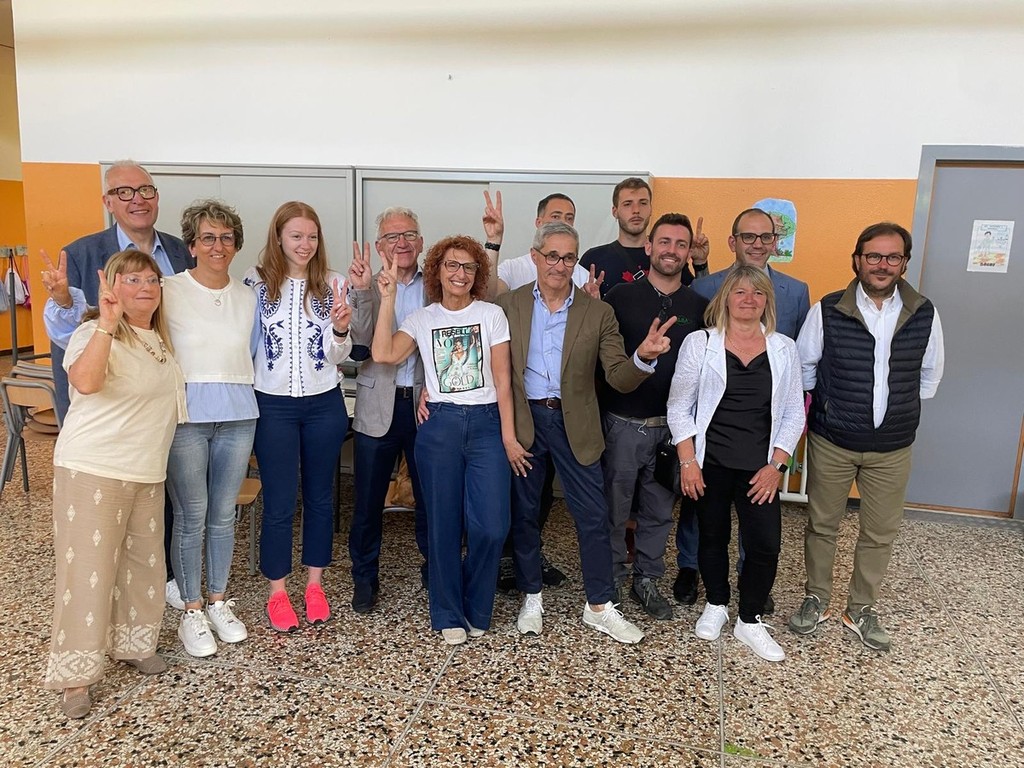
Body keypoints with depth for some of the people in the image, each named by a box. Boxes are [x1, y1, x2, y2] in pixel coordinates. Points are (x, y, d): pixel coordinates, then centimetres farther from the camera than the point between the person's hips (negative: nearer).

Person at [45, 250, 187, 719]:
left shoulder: (161, 339, 11)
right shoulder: (97, 334, -13)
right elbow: (85, 381, -36)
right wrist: (106, 322, -40)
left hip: (147, 473, 8)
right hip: (92, 471, -7)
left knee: (144, 561, 15)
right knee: (89, 569, -2)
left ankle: (131, 643, 33)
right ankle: (76, 675, 10)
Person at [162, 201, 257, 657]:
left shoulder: (247, 297, 10)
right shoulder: (170, 291, -2)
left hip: (237, 416, 4)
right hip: (186, 415, -3)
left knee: (224, 515, 11)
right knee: (191, 518, 1)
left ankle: (219, 602, 27)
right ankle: (191, 612, 17)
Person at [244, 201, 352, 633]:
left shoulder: (333, 285, 0)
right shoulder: (256, 282, -3)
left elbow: (338, 356, -1)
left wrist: (340, 329, -21)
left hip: (324, 404, 2)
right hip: (273, 405, -1)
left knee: (320, 496, 12)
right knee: (279, 503, 4)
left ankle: (315, 584, 28)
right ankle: (277, 592, 21)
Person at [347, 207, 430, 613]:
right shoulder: (366, 287, 2)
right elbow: (363, 342, -13)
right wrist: (363, 291, -23)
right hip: (378, 406, 0)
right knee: (368, 500, 8)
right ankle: (365, 578, 26)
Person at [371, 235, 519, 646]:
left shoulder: (492, 315, 4)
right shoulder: (421, 319, 6)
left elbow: (502, 380, 2)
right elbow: (383, 354, -11)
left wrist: (508, 435, -3)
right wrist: (388, 298, -11)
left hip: (486, 424, 0)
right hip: (439, 426, 1)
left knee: (490, 526, -6)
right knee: (444, 524, 6)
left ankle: (475, 610, 19)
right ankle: (448, 616, 23)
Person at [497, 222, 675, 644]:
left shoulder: (598, 312, -1)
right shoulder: (508, 305, 0)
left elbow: (618, 379, -7)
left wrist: (644, 357, -27)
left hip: (574, 424, 0)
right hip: (523, 419, 0)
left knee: (593, 515, 4)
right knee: (523, 512, 12)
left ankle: (599, 606, 22)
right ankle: (532, 598, 31)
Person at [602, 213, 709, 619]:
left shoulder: (699, 307, 3)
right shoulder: (620, 297, -6)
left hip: (673, 426, 3)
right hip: (623, 422, -3)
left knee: (660, 510, 15)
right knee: (615, 508, 9)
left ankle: (646, 578, 32)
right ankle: (612, 579, 28)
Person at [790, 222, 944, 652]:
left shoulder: (924, 315, -4)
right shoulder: (827, 311, -10)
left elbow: (930, 374, 11)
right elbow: (803, 367, 3)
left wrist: (903, 411, 12)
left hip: (893, 447, 2)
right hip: (831, 442, -1)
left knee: (880, 532, 12)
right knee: (822, 524, 12)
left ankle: (861, 611, 30)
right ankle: (816, 599, 31)